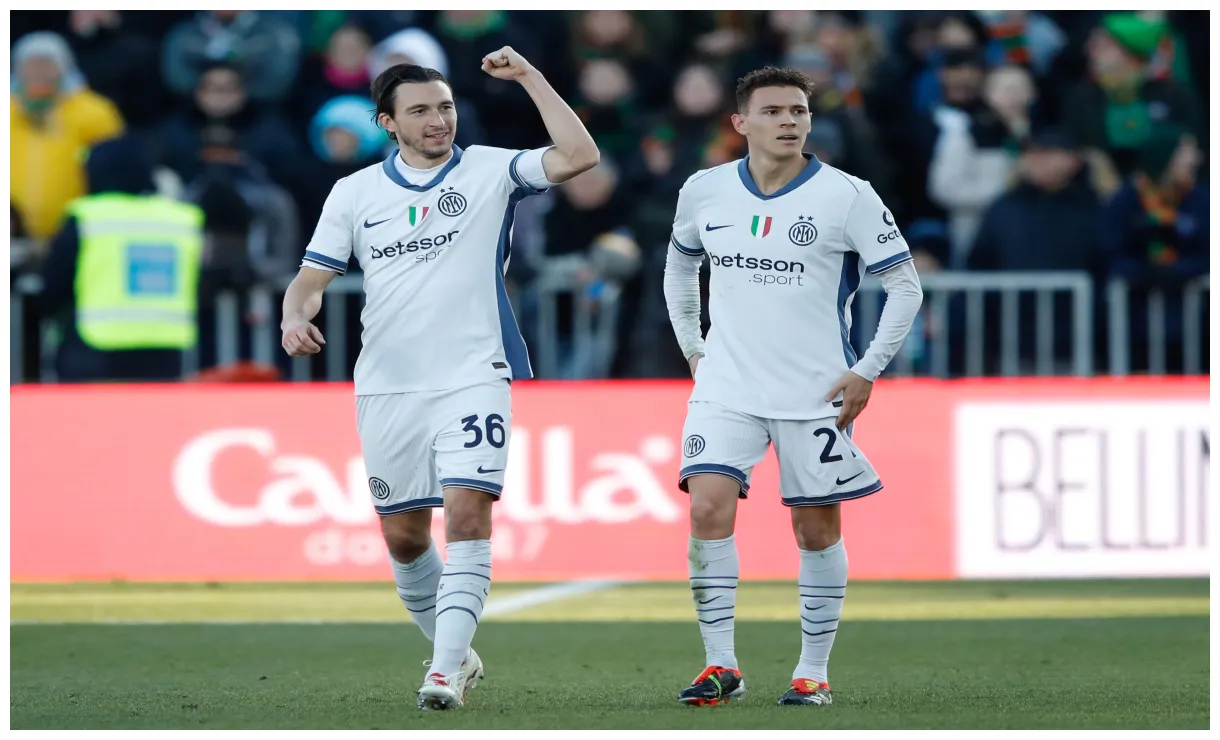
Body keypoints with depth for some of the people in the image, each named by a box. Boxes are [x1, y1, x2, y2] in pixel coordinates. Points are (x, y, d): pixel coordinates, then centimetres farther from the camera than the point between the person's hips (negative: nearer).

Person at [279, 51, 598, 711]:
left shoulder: (489, 171, 1)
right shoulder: (354, 192, 8)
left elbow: (577, 156, -13)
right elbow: (313, 275, 10)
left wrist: (529, 77, -13)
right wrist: (295, 317, -12)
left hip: (472, 378, -3)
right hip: (386, 386, 3)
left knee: (468, 517, -18)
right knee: (405, 538, 8)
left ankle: (444, 673, -22)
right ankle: (455, 652, 28)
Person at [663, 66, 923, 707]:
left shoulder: (848, 197, -8)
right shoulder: (705, 191, 2)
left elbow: (905, 285, -3)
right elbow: (680, 262, 22)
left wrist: (867, 371, -7)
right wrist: (691, 346, 16)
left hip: (817, 391, -2)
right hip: (725, 384, 2)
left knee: (816, 528, 3)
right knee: (708, 508, -13)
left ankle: (813, 672, 15)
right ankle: (721, 666, -5)